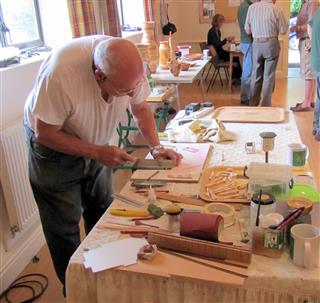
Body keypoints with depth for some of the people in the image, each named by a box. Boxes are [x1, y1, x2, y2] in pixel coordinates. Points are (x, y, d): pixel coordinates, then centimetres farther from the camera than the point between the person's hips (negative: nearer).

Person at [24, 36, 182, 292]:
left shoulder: (130, 65, -24)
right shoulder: (60, 73, -39)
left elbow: (141, 109, -5)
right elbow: (45, 133, -27)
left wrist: (156, 146, -17)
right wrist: (97, 153, -29)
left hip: (97, 143, 5)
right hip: (54, 144, -4)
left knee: (102, 216, 14)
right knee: (65, 226, 4)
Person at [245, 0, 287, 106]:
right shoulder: (276, 10, -8)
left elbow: (247, 30, 3)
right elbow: (283, 31, -3)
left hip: (256, 44, 3)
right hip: (271, 44, -3)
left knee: (256, 74, 12)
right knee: (269, 75, 4)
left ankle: (253, 102, 19)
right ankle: (266, 104, 7)